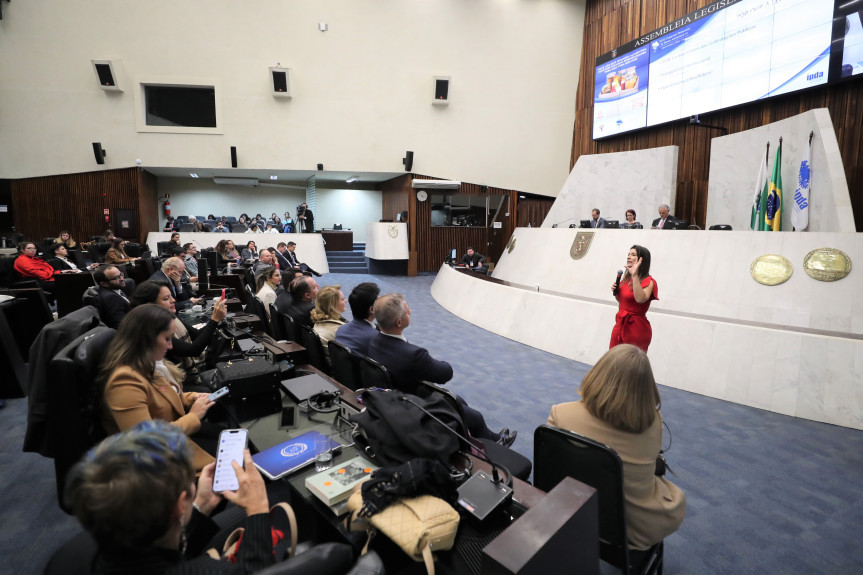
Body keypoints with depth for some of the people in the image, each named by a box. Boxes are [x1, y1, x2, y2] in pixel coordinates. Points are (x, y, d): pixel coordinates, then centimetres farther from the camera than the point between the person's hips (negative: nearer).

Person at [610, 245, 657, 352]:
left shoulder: (648, 281, -12)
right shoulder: (626, 278, 10)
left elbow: (640, 299, -32)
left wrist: (635, 275, -30)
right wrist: (615, 291, 2)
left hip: (636, 327, -7)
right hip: (620, 323, 7)